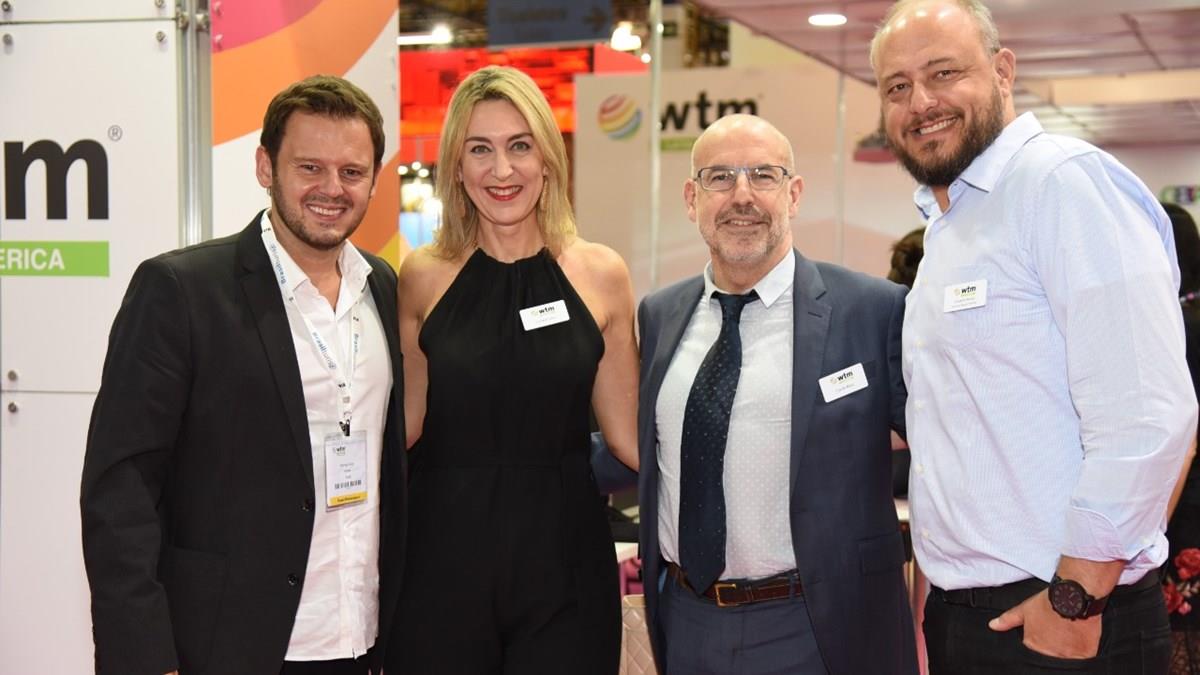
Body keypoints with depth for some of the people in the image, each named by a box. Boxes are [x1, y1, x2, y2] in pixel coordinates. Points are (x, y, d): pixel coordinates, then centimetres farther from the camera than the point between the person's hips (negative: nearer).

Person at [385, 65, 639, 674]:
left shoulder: (601, 274, -1)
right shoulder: (424, 276, 0)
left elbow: (627, 434, 2)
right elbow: (405, 422, 5)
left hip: (561, 551, 0)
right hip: (444, 550, 0)